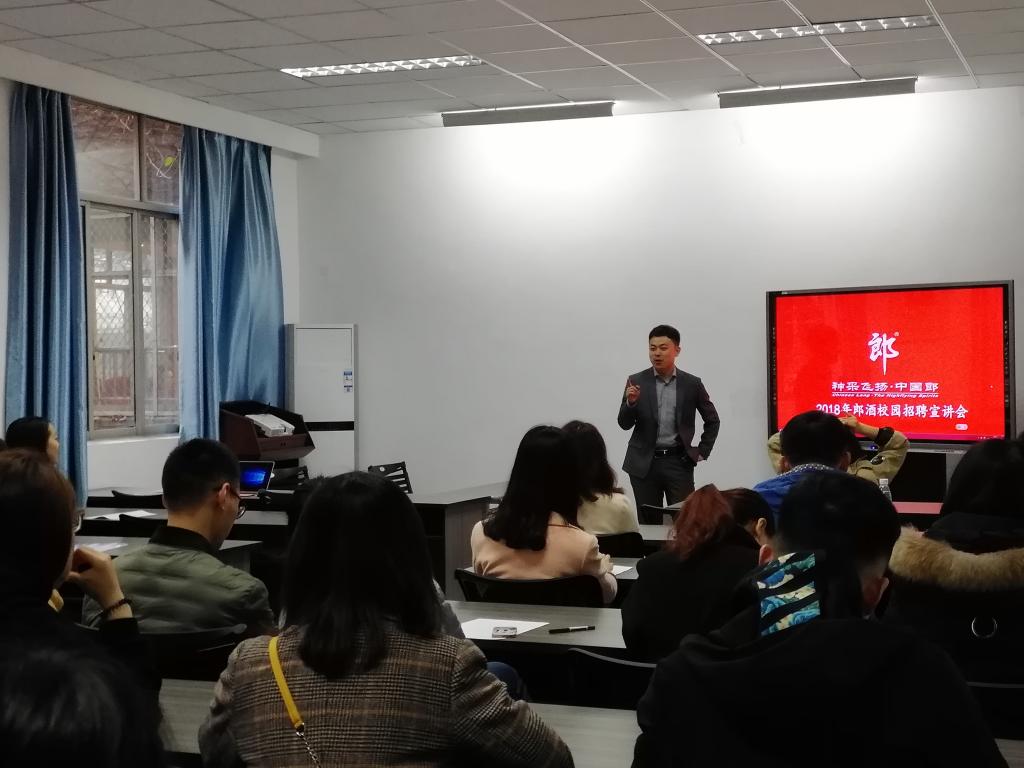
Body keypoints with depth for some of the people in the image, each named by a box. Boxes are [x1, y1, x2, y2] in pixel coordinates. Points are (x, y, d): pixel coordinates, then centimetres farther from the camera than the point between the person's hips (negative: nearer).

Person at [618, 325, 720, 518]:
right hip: (644, 463, 0)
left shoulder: (692, 384, 2)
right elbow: (624, 424, -1)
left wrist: (702, 452, 6)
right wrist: (631, 402, -19)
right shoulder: (636, 382, 1)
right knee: (649, 523, 4)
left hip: (679, 462, 0)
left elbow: (713, 421, 14)